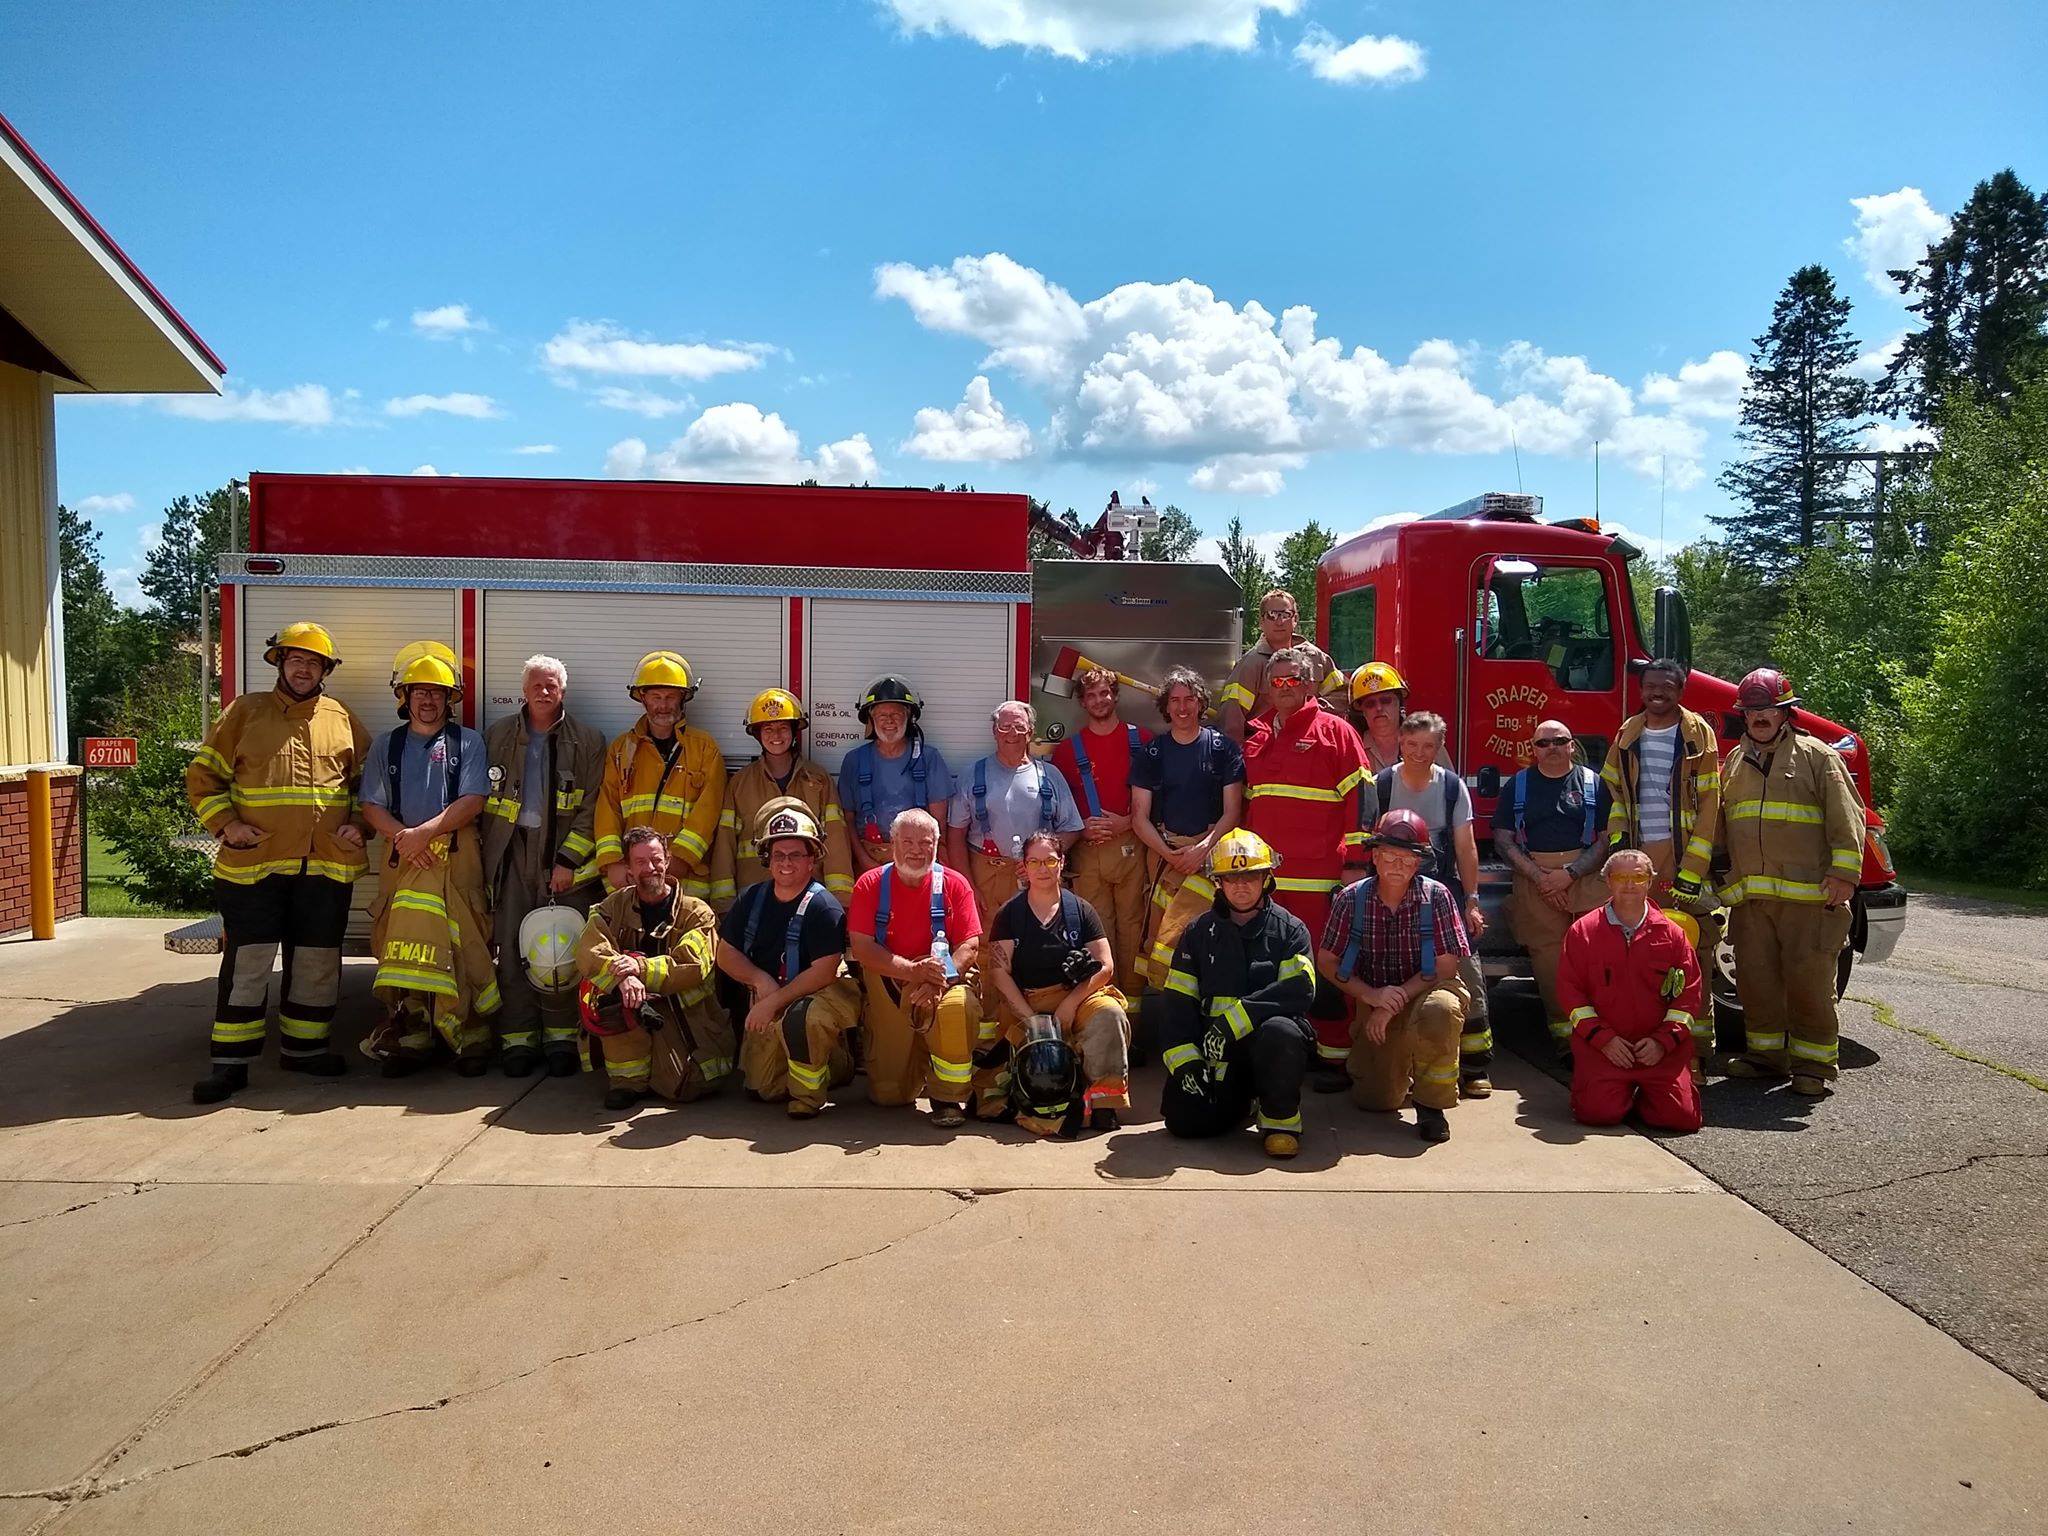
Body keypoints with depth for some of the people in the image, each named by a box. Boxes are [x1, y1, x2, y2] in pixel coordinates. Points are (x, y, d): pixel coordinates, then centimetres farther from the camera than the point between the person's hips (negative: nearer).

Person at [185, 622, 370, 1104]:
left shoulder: (342, 719, 12)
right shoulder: (245, 712, 6)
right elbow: (202, 775, 6)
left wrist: (358, 825, 2)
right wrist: (226, 825, -7)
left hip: (327, 864, 3)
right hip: (254, 861, -2)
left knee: (316, 960, 10)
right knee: (246, 961, -2)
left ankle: (303, 1046, 24)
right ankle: (231, 1060, 6)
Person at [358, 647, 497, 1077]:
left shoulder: (467, 742, 9)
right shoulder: (385, 747, 17)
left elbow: (472, 802, -2)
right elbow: (372, 807, 9)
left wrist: (424, 833, -12)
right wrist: (402, 837, -10)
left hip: (456, 855, -2)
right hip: (403, 857, 2)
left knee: (461, 946, -10)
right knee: (403, 945, -7)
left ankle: (469, 1037, -5)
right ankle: (409, 1037, -2)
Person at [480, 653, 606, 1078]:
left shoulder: (587, 742, 5)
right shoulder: (498, 736, 11)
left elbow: (591, 809, 0)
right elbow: (483, 797, 11)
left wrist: (568, 860, -8)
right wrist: (486, 853, 2)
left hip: (564, 853, -1)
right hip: (512, 853, 2)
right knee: (512, 948, -1)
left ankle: (561, 1038, 6)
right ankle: (518, 1039, 7)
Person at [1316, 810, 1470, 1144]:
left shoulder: (1436, 896, -12)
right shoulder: (1352, 898, -8)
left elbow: (1446, 966, -12)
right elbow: (1326, 961, -3)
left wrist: (1398, 999, -20)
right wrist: (1371, 995, -17)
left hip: (1424, 992, -2)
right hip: (1373, 1002, 2)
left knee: (1440, 1010, -38)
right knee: (1375, 1099, -6)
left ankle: (1431, 1103, -14)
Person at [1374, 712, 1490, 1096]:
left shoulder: (1452, 785, 1)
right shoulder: (1381, 785, -3)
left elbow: (1465, 846, 1)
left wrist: (1471, 901, -3)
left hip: (1445, 889, 1)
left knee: (1467, 971, -7)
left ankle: (1476, 1066, 0)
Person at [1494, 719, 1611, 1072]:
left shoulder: (1593, 784, 9)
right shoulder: (1517, 785, 11)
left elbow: (1606, 838, 3)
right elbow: (1503, 841, 6)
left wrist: (1570, 873, -9)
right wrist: (1539, 877, -6)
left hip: (1586, 879, 0)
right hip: (1533, 880, 1)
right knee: (1548, 959, -5)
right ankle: (1563, 1036, 1)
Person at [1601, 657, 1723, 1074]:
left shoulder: (1697, 734, 0)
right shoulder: (1628, 735, 12)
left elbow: (1708, 805, -4)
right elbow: (1614, 790, 19)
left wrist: (1692, 869, -11)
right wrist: (1617, 840, 3)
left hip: (1683, 854, -3)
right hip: (1640, 855, 4)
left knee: (1691, 952, -4)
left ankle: (1695, 1052, 0)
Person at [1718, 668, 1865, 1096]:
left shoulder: (1816, 756, 2)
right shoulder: (1735, 762, 17)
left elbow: (1846, 818, -4)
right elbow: (1721, 824, 25)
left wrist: (1843, 873, -13)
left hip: (1807, 894, -5)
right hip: (1749, 896, 5)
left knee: (1809, 978, -2)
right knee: (1754, 976, 8)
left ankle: (1814, 1062, 8)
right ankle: (1765, 1052, 21)